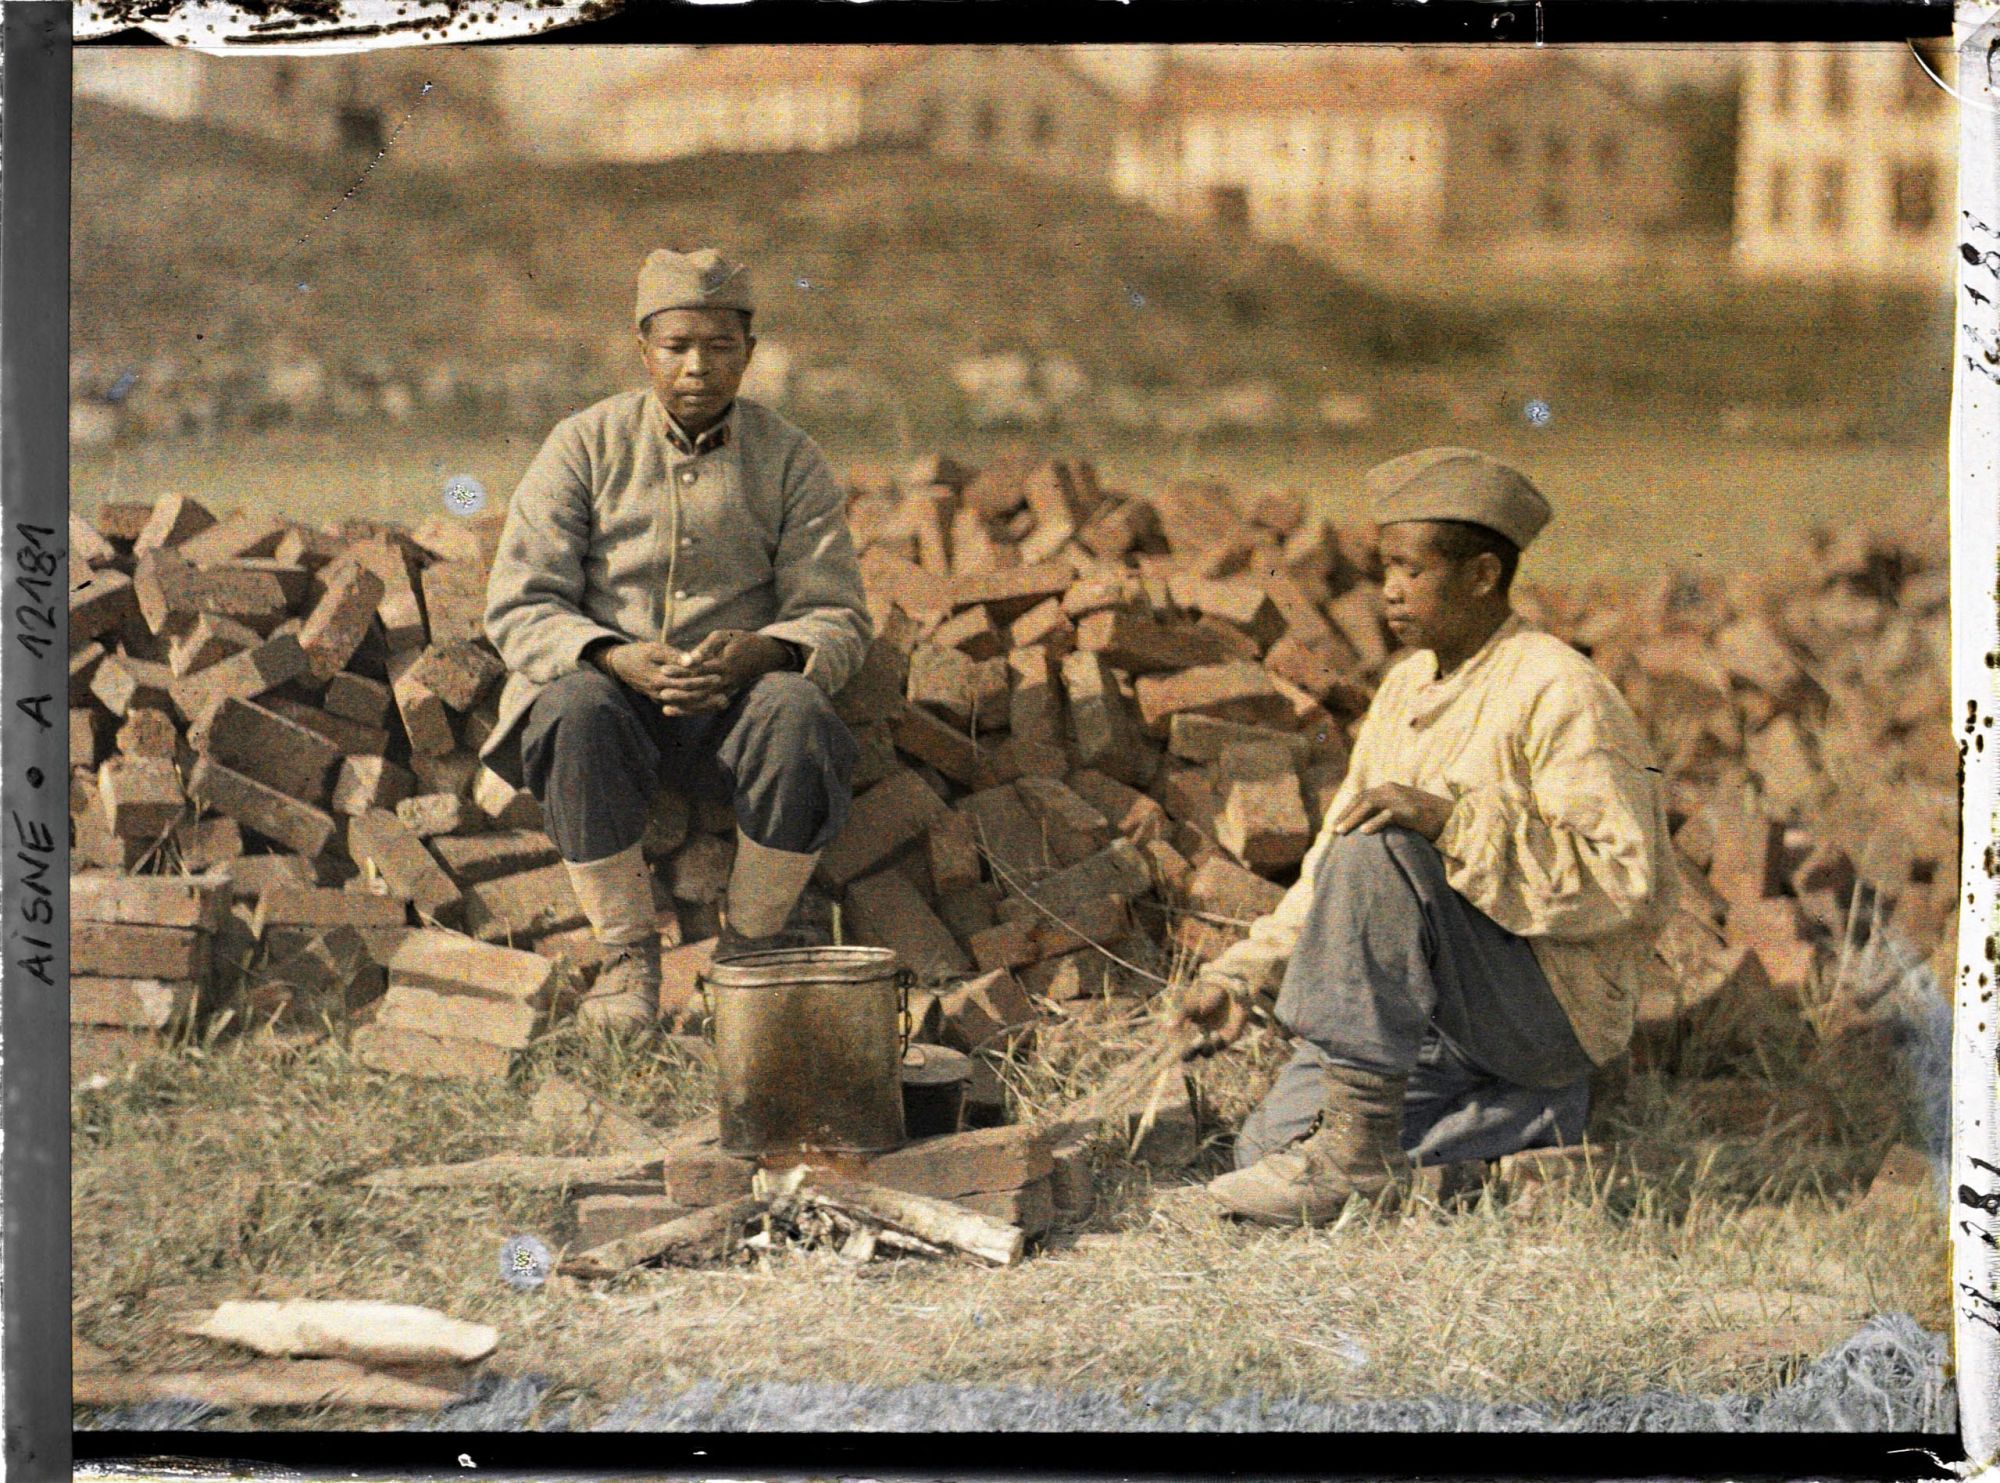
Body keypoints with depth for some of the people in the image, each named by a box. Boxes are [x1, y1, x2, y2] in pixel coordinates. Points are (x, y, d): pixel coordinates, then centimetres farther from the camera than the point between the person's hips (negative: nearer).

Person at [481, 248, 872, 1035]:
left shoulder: (790, 460, 5)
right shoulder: (585, 445, 3)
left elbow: (838, 620, 2)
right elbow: (519, 607, -3)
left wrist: (761, 652, -22)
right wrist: (616, 658, -23)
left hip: (732, 703, 0)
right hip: (608, 682, 0)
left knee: (797, 711, -34)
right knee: (576, 709, -36)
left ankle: (753, 943, -16)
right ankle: (626, 951, -21)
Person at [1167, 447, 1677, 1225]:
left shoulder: (1560, 694, -14)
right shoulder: (1409, 684, 13)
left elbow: (1626, 883, -22)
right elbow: (1331, 865, 18)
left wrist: (1454, 821, -31)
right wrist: (1239, 975, 7)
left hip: (1552, 1008, -8)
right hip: (1440, 1019, 8)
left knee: (1380, 848, -29)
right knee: (1267, 1144, -10)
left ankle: (1357, 1148, -26)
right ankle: (1525, 1118, 9)